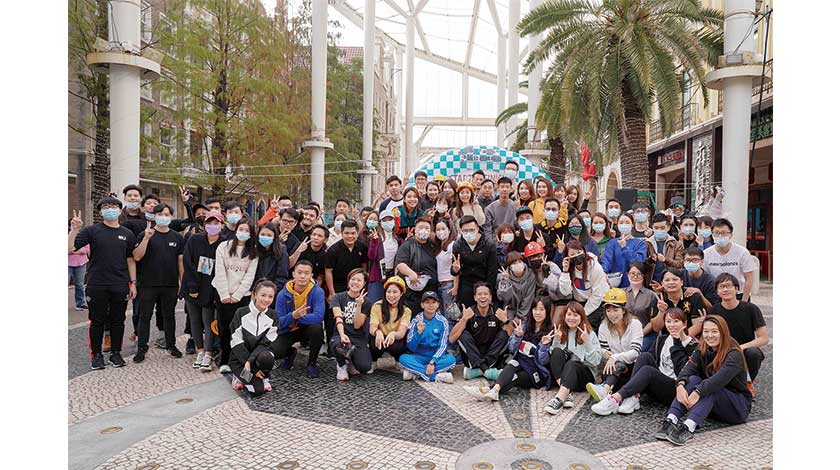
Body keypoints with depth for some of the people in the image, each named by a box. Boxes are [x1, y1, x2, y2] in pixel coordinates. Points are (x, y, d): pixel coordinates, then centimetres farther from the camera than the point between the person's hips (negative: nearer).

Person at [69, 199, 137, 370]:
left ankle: (116, 353, 21)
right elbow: (70, 248, -8)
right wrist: (74, 230, -22)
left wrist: (133, 283, 7)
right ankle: (96, 355, 19)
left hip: (120, 286, 2)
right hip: (97, 286, -2)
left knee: (118, 321, 9)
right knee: (97, 321, 6)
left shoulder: (127, 234, 8)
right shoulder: (92, 231, 1)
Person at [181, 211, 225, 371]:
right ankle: (200, 351, 21)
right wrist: (193, 288, -10)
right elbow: (188, 265, -4)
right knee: (195, 320, 9)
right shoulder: (193, 241, 0)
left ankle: (207, 355, 2)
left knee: (208, 321, -4)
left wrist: (217, 293, -11)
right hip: (192, 289, 3)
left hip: (210, 291, -2)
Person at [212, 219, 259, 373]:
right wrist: (224, 295, -8)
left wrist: (237, 295, -8)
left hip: (242, 295, 0)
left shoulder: (253, 252, 5)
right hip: (223, 294, 0)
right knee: (224, 327, 1)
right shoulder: (223, 247, 4)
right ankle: (225, 361, 11)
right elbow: (220, 272, -2)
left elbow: (249, 276, -1)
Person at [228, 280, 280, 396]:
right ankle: (239, 377, 7)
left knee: (267, 358, -35)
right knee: (257, 390, -23)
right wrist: (253, 368, -18)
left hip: (259, 355, 2)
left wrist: (250, 361, -25)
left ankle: (263, 378, -4)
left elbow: (265, 344, -8)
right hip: (240, 358, -2)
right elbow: (236, 343, -12)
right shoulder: (241, 313, -10)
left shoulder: (273, 316, -3)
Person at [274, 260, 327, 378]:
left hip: (307, 328, -1)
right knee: (274, 352, -23)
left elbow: (319, 316, -31)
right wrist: (293, 316, -36)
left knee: (317, 328, -35)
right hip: (288, 331, 1)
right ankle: (291, 353, 17)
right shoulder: (283, 294, -13)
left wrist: (297, 317, -28)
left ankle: (312, 363, -8)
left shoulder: (317, 291, -19)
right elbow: (279, 323, -16)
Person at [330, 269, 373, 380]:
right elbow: (338, 318, -13)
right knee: (338, 345, -38)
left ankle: (350, 363, 15)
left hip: (359, 339, 1)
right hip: (341, 335, -1)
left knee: (364, 367, -25)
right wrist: (342, 334, -31)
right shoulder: (338, 297, 4)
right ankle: (342, 365, 0)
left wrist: (359, 305, -15)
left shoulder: (366, 303, 6)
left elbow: (357, 325, -3)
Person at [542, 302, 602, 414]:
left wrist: (587, 342, -16)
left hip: (585, 374, -2)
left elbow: (596, 361, -6)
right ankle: (566, 394, -39)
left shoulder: (590, 334, 4)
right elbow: (552, 356, 5)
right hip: (561, 374, 3)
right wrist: (556, 340, -7)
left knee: (571, 363, -34)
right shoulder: (561, 332, 12)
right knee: (557, 352, -25)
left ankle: (559, 399, -56)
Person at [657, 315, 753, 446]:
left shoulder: (734, 354, -16)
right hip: (711, 403, 5)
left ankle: (688, 428, -53)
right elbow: (688, 368, -16)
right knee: (692, 379, -23)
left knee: (709, 388, -32)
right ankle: (670, 421, -41)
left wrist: (697, 392, -45)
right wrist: (680, 385, -37)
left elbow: (720, 379, -34)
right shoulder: (702, 351, 2)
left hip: (739, 406, -4)